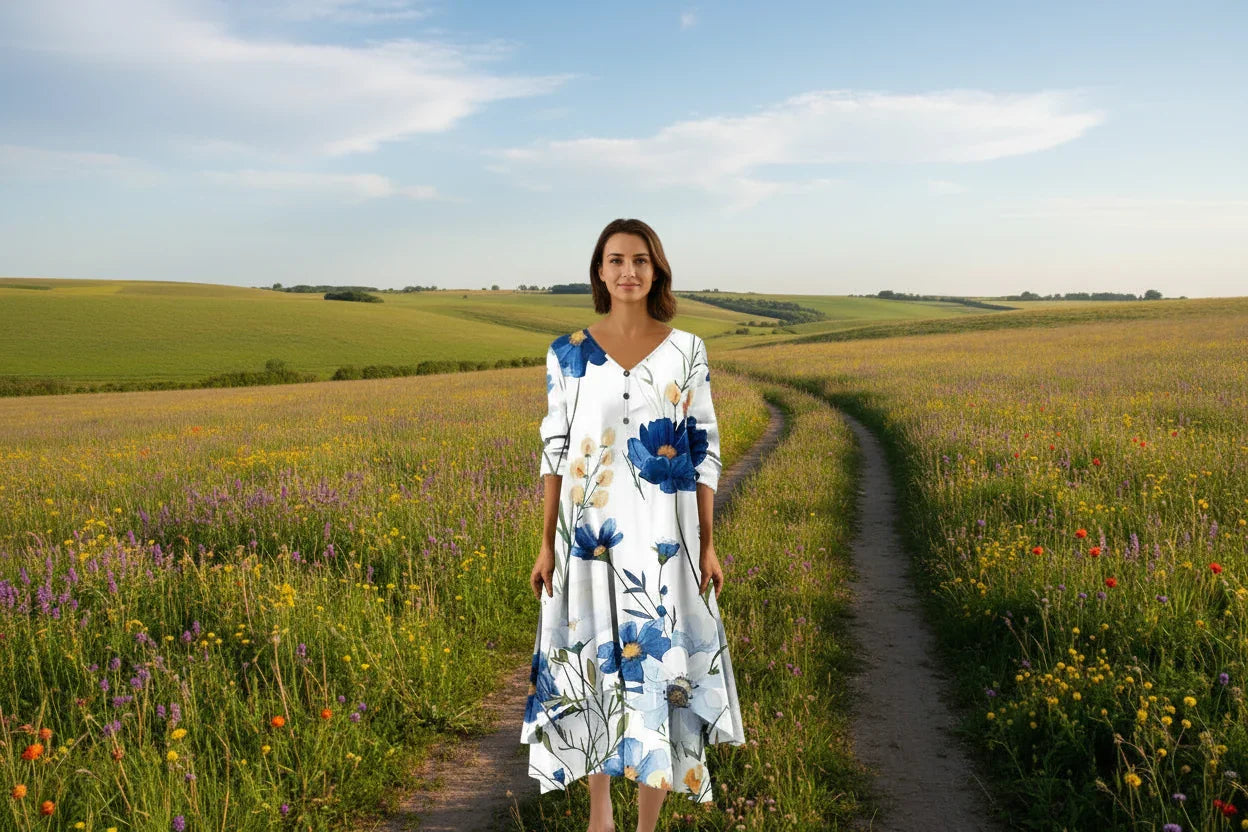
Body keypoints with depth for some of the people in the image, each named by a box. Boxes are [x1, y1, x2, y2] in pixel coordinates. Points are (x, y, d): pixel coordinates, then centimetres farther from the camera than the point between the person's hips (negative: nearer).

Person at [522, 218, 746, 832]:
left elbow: (704, 450, 2)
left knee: (657, 665, 4)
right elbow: (556, 450, 3)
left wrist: (707, 544, -1)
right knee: (593, 662, 10)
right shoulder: (567, 352, 0)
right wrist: (547, 545, 1)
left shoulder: (686, 349, 0)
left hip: (663, 538, 0)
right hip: (591, 536, 1)